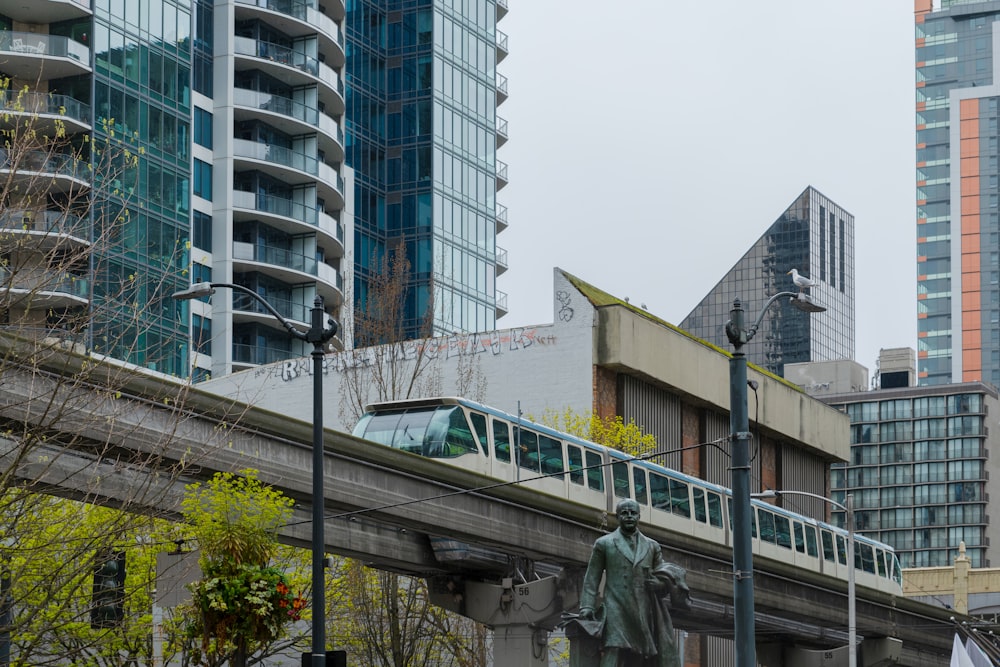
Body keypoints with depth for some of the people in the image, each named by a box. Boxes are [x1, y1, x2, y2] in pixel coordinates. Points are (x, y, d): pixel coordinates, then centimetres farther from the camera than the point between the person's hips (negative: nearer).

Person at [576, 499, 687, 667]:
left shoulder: (652, 546, 18)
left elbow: (663, 576, 21)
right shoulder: (604, 544, 11)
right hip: (617, 615, -3)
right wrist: (587, 608, -5)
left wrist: (663, 582, -4)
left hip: (645, 617, 3)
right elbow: (591, 579, 8)